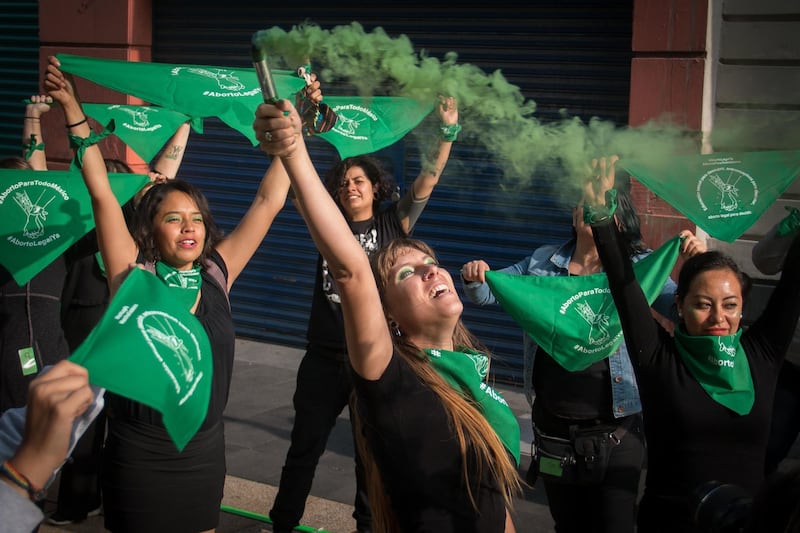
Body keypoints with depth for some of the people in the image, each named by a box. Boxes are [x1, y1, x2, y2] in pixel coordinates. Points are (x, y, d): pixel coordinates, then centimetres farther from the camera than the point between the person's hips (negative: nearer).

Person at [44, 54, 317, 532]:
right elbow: (102, 193, -13)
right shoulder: (134, 277, -8)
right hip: (140, 457, -4)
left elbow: (268, 203, 1)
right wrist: (74, 112, -17)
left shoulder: (216, 275, 0)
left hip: (206, 452, 4)